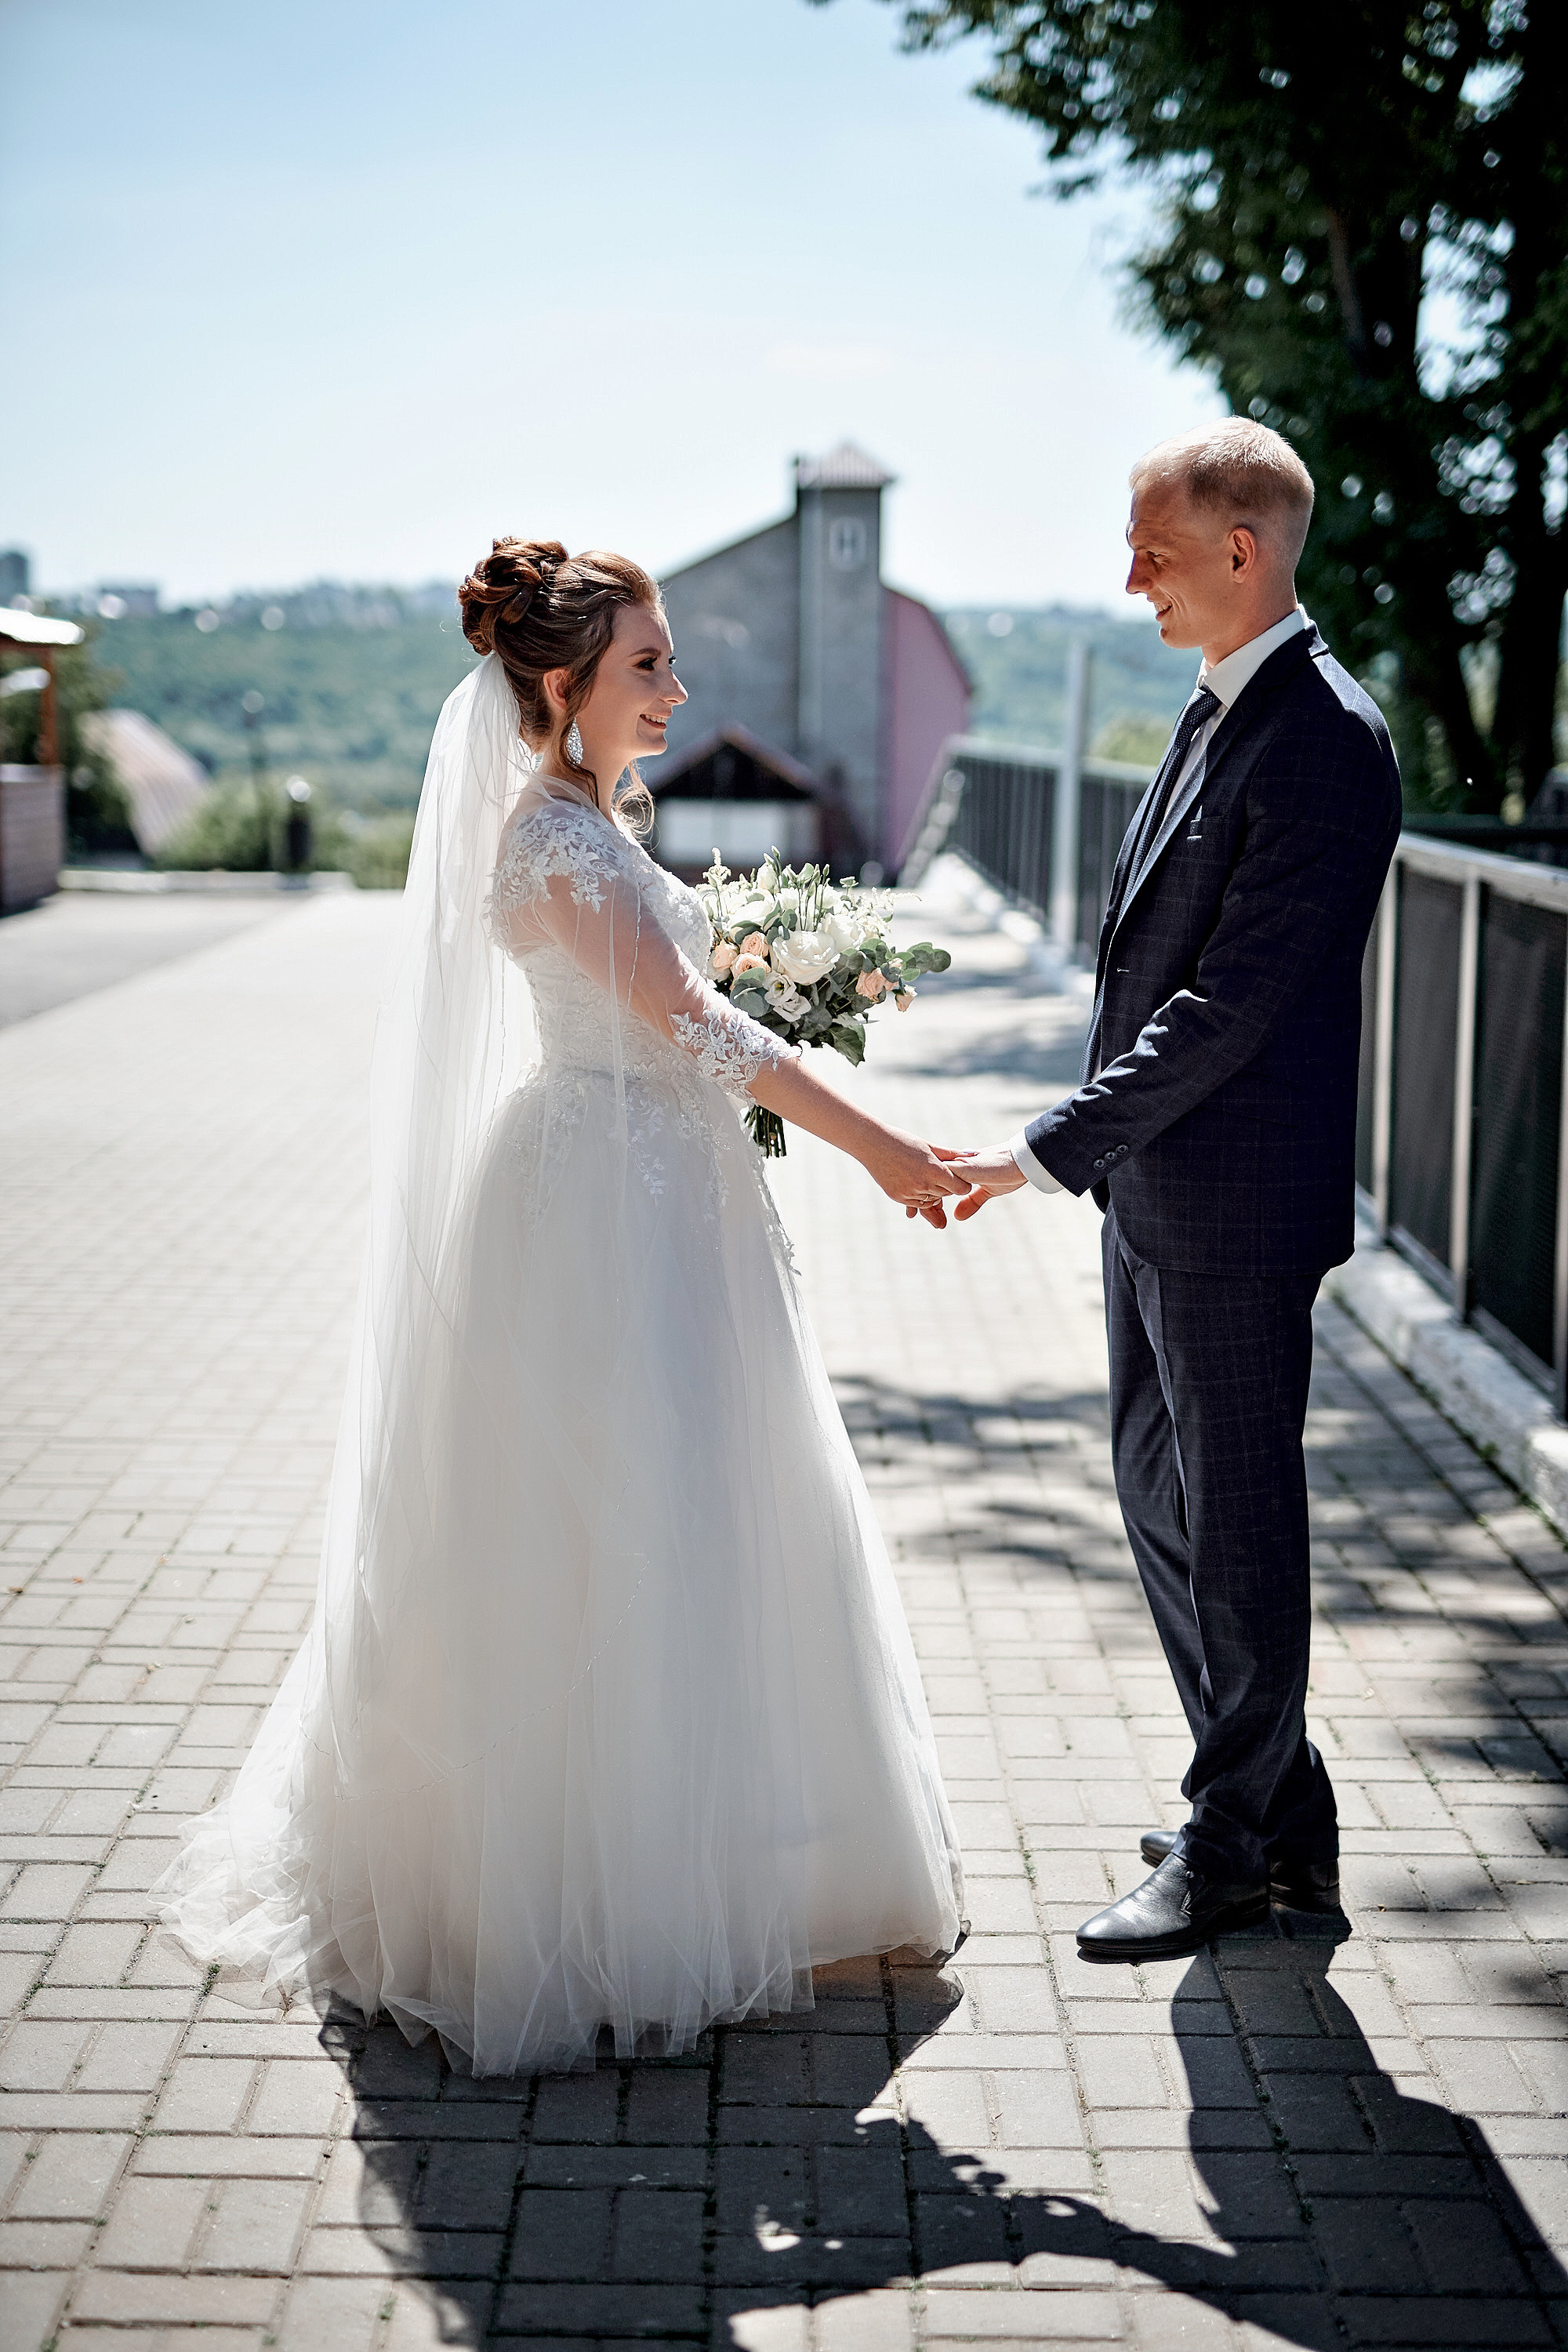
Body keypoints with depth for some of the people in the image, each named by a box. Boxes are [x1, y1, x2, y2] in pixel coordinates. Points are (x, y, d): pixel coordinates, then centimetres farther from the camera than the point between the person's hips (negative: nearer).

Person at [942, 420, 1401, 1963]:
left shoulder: (1325, 741, -20)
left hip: (1236, 1200, -10)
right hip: (1154, 1185, 10)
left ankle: (1237, 1846, 21)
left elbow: (1231, 1004, -24)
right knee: (1159, 1486, 18)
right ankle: (1277, 1804, 32)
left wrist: (1051, 1148, -23)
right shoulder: (1223, 706, 11)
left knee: (1237, 1515, 4)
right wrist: (1092, 1143, 16)